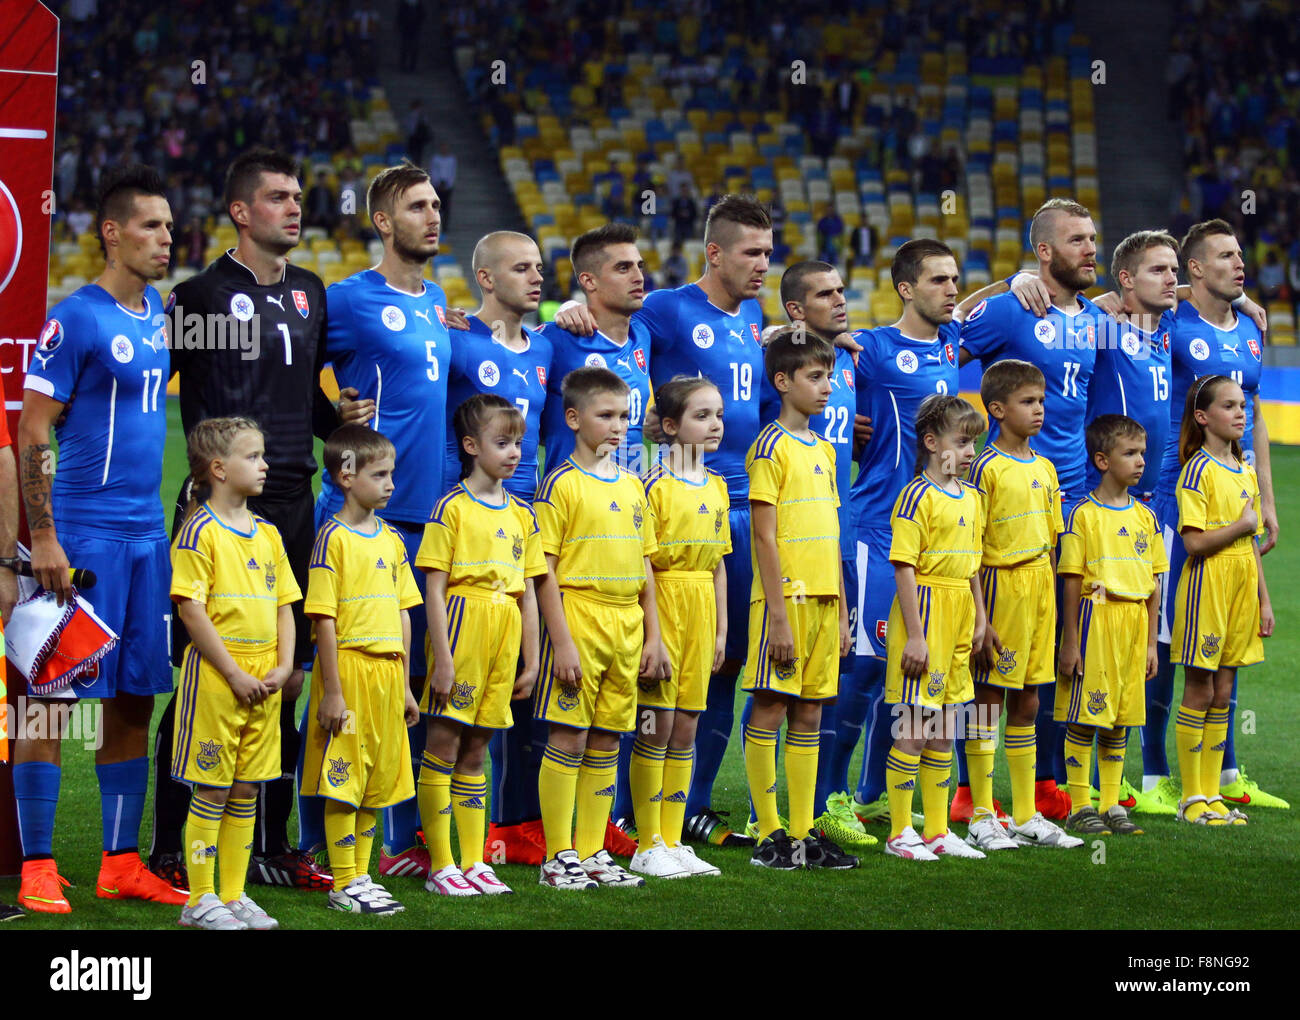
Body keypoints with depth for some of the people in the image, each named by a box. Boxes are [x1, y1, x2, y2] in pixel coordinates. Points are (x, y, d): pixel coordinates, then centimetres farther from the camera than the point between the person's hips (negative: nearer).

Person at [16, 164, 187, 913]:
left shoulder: (156, 311, 12)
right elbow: (31, 437, -11)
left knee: (135, 699, 10)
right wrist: (44, 537, -17)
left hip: (146, 532, 8)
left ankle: (122, 864, 16)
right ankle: (38, 868, 0)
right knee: (54, 696, -4)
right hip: (84, 532, -8)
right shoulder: (75, 320, -11)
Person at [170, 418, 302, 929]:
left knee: (246, 791, 10)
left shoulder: (267, 532, 13)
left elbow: (284, 604, 16)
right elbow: (191, 609, -14)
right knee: (211, 790, -3)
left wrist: (283, 665, 1)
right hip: (216, 673, -7)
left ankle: (234, 895, 17)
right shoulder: (201, 531, -9)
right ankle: (200, 900, 4)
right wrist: (234, 673, -16)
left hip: (263, 679, 7)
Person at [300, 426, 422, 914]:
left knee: (378, 781, 11)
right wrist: (332, 690, -15)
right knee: (342, 781, -2)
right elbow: (324, 619, -12)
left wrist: (404, 685, 13)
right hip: (348, 666, -7)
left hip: (386, 670, 7)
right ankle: (344, 884, 4)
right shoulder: (333, 538, -9)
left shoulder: (392, 538, 12)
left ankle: (361, 875, 21)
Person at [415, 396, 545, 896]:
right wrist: (442, 658, -13)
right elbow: (434, 589, -8)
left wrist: (530, 662, 13)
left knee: (475, 751, 12)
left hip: (504, 638, 6)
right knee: (443, 747, -3)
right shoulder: (452, 508, -5)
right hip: (462, 627, -6)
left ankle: (475, 862, 15)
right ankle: (441, 866, 1)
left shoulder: (521, 514, 13)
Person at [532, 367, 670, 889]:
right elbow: (545, 570, -9)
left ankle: (592, 853, 14)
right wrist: (562, 641, -15)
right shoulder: (561, 484, -5)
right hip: (579, 620, -6)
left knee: (607, 742, 8)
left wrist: (653, 636, 13)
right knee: (569, 738, -5)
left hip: (626, 627, 6)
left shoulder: (632, 486, 14)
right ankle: (559, 857, 1)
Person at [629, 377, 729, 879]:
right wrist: (652, 633, -16)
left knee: (686, 726, 8)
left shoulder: (716, 487, 12)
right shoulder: (655, 485, -9)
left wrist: (721, 627, 14)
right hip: (663, 603, -7)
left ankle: (672, 841, 14)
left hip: (701, 609, 7)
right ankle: (648, 847, 3)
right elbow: (644, 564, -12)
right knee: (657, 723, -4)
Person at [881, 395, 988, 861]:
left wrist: (980, 617, 15)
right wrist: (915, 635, -19)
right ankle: (900, 833, 3)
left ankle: (937, 831, 19)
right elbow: (904, 567, -15)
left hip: (957, 619, 8)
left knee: (943, 733, 12)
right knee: (913, 731, -4)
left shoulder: (971, 497, 12)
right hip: (923, 614, -8)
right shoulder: (918, 495, -12)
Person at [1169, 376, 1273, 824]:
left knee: (1223, 692, 9)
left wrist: (1264, 600, 14)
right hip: (1206, 583, -7)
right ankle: (1192, 798, 3)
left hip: (1242, 585, 7)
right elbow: (1194, 541, -19)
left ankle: (1213, 794, 14)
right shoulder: (1199, 468, -10)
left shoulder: (1246, 471, 14)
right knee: (1199, 690, -2)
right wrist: (1242, 525, -11)